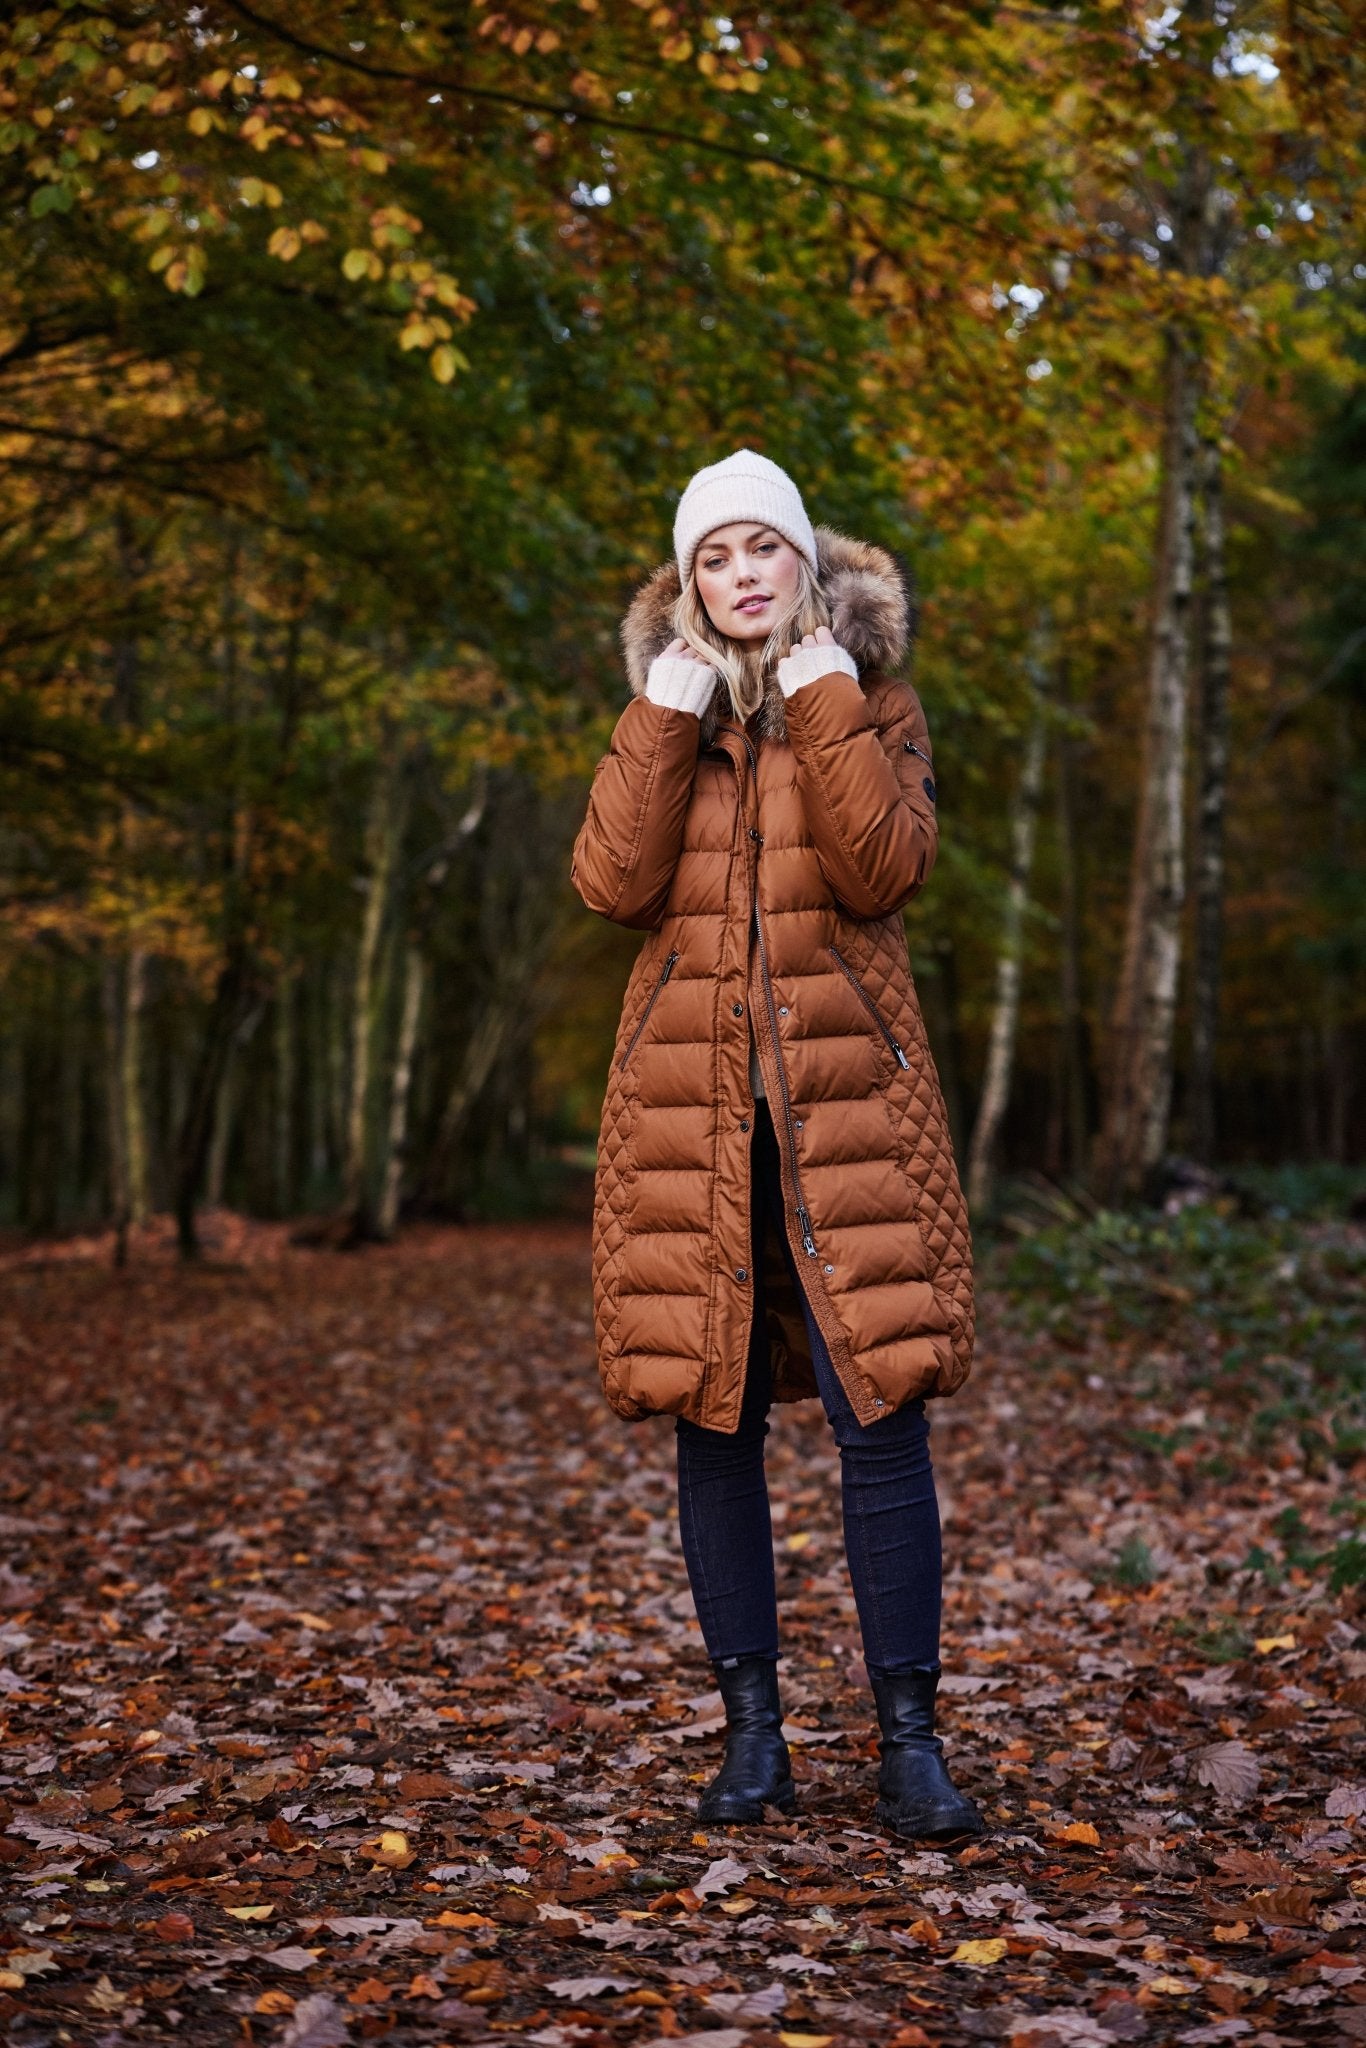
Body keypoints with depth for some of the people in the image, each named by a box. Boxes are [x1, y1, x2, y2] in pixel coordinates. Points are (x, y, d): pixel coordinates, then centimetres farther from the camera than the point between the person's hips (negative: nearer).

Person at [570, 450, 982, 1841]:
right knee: (712, 1418, 4)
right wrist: (672, 716, -7)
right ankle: (752, 1732, 15)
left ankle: (909, 1739, 3)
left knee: (881, 1412, -7)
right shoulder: (660, 714, 12)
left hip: (845, 1099, -2)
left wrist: (823, 699, -10)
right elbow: (611, 880, -6)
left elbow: (886, 869, -12)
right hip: (687, 1104, 2)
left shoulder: (871, 704, 7)